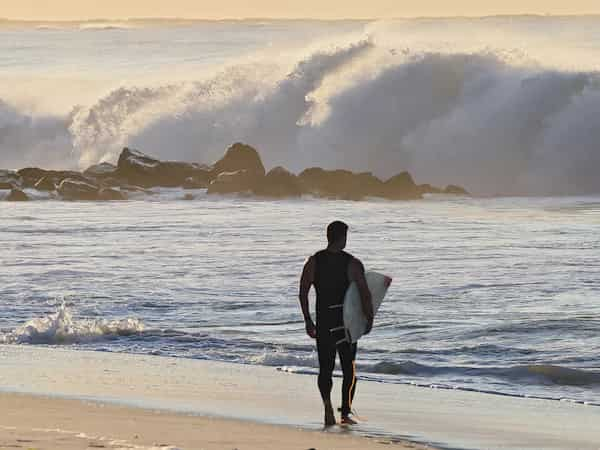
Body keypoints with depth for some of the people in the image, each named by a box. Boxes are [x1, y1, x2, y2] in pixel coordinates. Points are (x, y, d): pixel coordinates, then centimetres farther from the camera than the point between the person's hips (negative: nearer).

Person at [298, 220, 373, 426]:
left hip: (323, 322, 2)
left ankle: (327, 401, -14)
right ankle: (346, 413, 11)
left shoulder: (314, 261, 0)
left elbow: (303, 293, 2)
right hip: (347, 322, -2)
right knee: (349, 369, 12)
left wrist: (308, 322, 11)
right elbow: (365, 294, -12)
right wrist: (369, 319, 2)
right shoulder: (352, 264, -9)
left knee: (325, 368, 11)